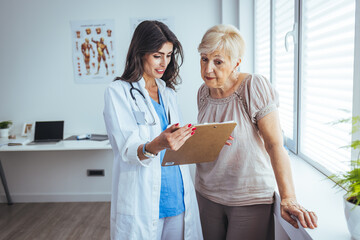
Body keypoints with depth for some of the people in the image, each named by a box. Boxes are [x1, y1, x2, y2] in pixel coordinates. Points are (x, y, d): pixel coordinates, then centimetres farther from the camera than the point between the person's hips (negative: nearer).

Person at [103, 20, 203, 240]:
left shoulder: (168, 94, 14)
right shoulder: (118, 91, -6)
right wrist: (155, 146, -36)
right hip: (142, 203, -5)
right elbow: (127, 149, -16)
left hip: (178, 197, 6)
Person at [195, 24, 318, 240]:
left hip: (250, 198, -5)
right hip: (207, 193, 5)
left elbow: (275, 144, -20)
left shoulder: (254, 87, -16)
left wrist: (288, 199, -26)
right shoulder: (204, 92, 2)